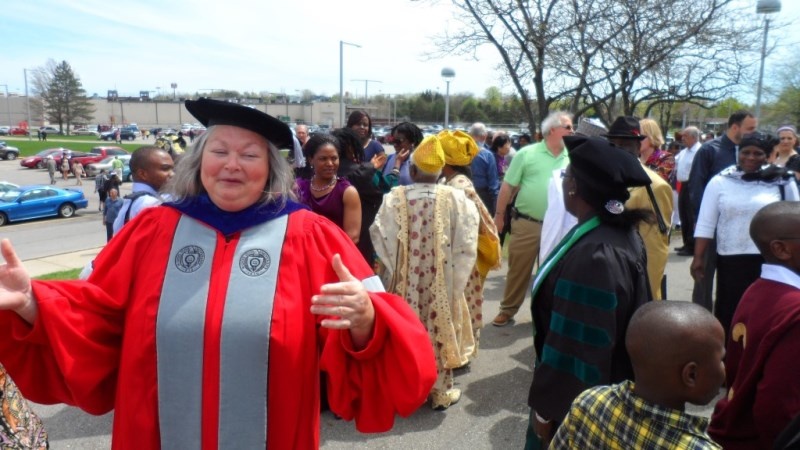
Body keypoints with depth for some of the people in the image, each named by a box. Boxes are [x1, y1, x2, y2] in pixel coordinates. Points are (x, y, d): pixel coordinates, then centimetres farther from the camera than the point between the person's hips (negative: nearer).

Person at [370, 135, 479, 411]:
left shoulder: (394, 199, -10)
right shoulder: (455, 198, -10)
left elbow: (381, 239, -7)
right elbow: (466, 245, -8)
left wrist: (395, 271, 8)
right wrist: (455, 279, 3)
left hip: (404, 283, 1)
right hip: (442, 283, 0)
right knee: (440, 331, 13)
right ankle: (441, 392, 26)